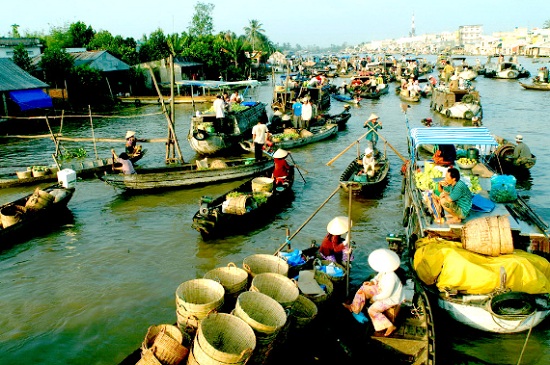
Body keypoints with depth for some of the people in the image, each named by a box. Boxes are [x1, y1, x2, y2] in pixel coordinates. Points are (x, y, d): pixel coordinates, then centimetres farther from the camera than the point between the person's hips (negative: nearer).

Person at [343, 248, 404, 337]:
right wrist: (372, 282, -8)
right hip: (382, 289, 9)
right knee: (363, 288, 6)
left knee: (372, 310, -17)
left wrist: (374, 298, -17)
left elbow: (386, 294, -30)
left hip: (392, 298, -9)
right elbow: (378, 277, 11)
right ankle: (354, 307, 18)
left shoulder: (390, 277, -37)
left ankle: (390, 326, -4)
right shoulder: (384, 270, -13)